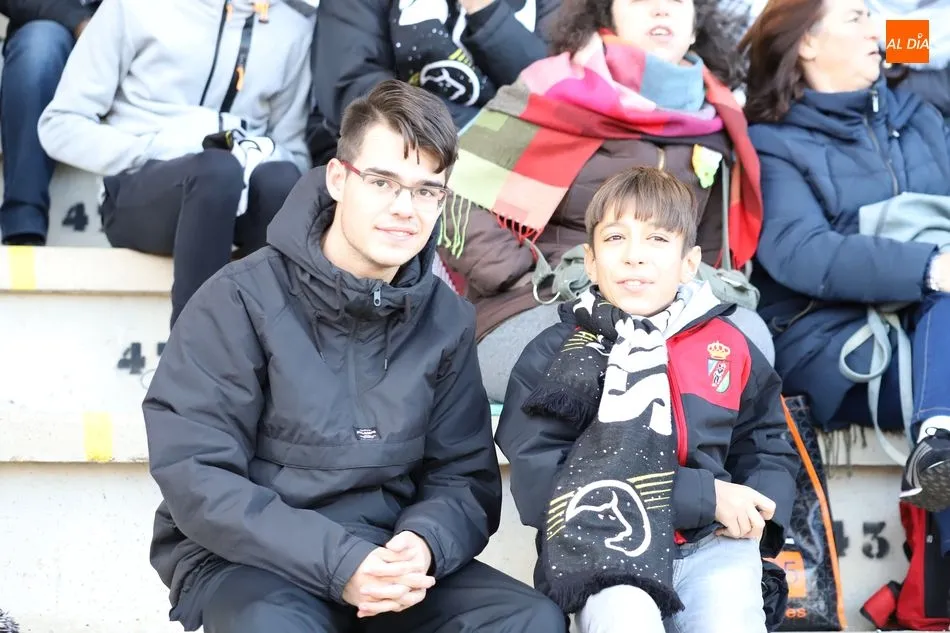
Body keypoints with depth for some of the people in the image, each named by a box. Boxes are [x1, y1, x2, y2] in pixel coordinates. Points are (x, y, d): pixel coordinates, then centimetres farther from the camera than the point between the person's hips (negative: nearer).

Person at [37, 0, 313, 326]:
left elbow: (293, 151, 16)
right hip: (139, 190, -3)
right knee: (217, 172, -36)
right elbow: (60, 125, 3)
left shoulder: (295, 27, 14)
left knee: (281, 179, -33)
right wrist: (161, 152, -13)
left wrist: (252, 162, -9)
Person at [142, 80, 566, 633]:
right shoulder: (245, 300, -10)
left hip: (390, 557, 5)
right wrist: (337, 563, -25)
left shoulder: (446, 319, 5)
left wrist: (424, 543, -18)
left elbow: (465, 477, 6)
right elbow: (195, 476, -16)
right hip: (249, 558, -4)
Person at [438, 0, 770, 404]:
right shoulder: (558, 90, -2)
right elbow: (453, 199, -6)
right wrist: (529, 281, -12)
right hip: (530, 319, -5)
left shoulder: (713, 123, 13)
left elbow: (711, 251, 25)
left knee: (747, 334, -25)